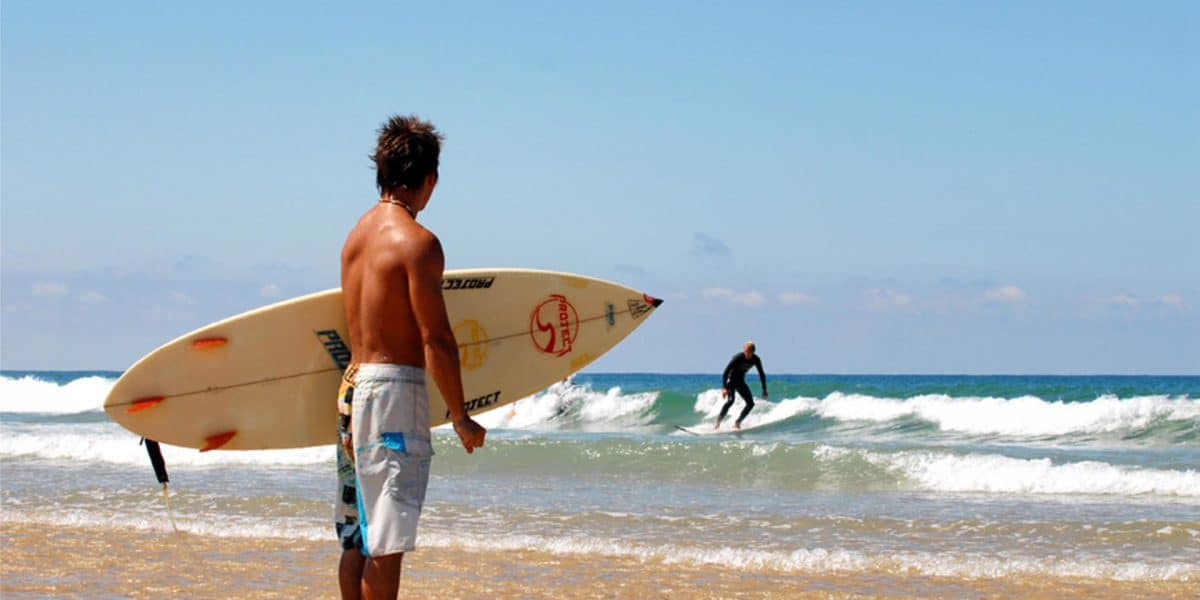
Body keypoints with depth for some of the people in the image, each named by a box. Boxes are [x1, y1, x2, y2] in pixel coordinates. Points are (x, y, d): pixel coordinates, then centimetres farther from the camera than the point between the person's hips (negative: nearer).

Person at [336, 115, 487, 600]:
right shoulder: (416, 242, -13)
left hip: (353, 382, 9)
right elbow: (436, 339, -15)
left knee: (357, 539, 13)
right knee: (387, 543, -7)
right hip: (394, 387, -9)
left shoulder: (358, 232, 11)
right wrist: (460, 419, -9)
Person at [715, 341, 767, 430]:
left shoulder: (756, 360, -12)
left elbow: (761, 374, 1)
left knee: (750, 403, -3)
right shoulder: (737, 358, -26)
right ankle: (718, 422, -29)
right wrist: (724, 388, -33)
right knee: (730, 400, -28)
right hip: (731, 379, -6)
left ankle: (737, 423, 5)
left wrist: (764, 390, -2)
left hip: (740, 381, 6)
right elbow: (726, 371, -25)